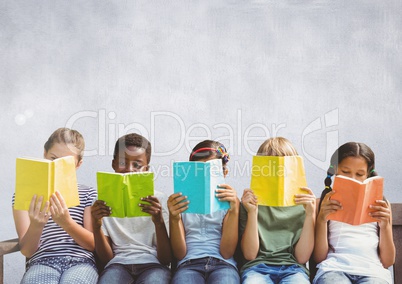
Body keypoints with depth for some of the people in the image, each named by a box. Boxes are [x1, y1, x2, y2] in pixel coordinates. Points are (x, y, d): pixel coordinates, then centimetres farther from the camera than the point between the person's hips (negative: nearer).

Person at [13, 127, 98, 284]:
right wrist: (36, 226, -19)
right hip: (42, 261, 0)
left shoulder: (88, 194, 13)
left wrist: (67, 223, -15)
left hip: (80, 261, 0)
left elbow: (93, 245, 4)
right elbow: (27, 251, 4)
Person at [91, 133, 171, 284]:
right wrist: (96, 226, -13)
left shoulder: (158, 200, 6)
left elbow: (166, 259, -2)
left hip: (153, 264, -1)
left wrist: (159, 222, -19)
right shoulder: (105, 202, 10)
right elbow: (107, 259, 5)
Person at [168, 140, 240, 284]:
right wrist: (174, 219, -10)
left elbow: (226, 253, 1)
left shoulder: (228, 201, 13)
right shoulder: (182, 203, 14)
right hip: (189, 264, 0)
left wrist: (234, 211, -9)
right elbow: (179, 254, 6)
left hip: (222, 264, 0)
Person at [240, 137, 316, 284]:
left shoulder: (303, 204, 10)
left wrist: (310, 215, -8)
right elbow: (249, 254, 1)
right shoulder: (251, 202, 8)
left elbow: (302, 257, 2)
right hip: (257, 266, -1)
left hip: (292, 268, 1)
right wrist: (252, 212, -10)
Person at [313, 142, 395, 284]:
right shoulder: (324, 203, 15)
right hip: (334, 268, -1)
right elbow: (319, 257, 7)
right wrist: (321, 219, -6)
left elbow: (388, 261, 14)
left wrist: (385, 225, -2)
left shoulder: (379, 204, 20)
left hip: (372, 270, 2)